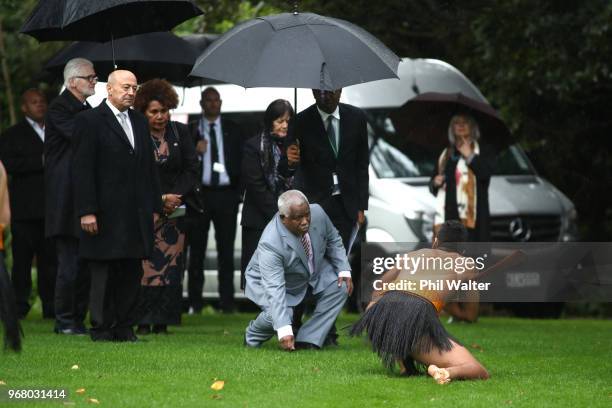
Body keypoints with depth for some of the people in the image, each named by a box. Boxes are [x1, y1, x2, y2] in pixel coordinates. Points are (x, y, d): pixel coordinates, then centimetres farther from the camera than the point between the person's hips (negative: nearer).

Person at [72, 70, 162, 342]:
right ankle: (101, 330, 6)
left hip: (136, 215, 6)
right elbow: (82, 169, -9)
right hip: (106, 215, -6)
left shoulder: (139, 122, 16)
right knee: (103, 276, -1)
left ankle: (125, 328, 12)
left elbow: (149, 167, 18)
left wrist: (154, 207, 12)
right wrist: (87, 211, -15)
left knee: (132, 274, 6)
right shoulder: (90, 121, -4)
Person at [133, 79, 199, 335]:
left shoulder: (180, 133, 8)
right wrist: (160, 199, -11)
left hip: (174, 210, 3)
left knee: (170, 264, -3)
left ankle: (162, 321, -1)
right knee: (145, 264, -9)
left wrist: (174, 197, -8)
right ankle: (144, 321, -7)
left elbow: (191, 171, 7)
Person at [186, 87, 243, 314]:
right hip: (199, 193, -1)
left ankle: (227, 303, 1)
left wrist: (238, 191, 2)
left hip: (226, 194, 1)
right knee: (196, 250, 0)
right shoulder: (190, 131, 5)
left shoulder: (233, 131, 11)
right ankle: (195, 302, 3)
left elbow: (241, 161, 11)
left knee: (226, 250, 0)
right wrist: (196, 152, -17)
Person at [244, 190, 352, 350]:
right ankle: (253, 335, 4)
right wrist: (284, 331, -51)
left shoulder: (317, 213, -23)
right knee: (275, 316, -31)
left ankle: (307, 341, -15)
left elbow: (333, 240, 0)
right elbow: (275, 289, -43)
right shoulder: (270, 244, -39)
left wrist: (344, 270, -13)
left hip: (313, 274, 6)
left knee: (340, 286, -18)